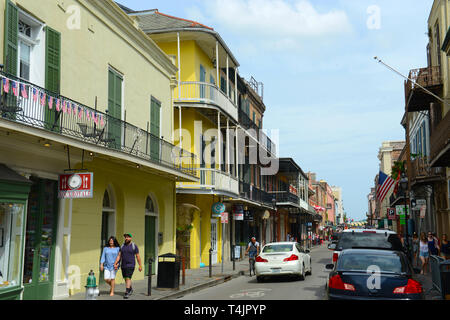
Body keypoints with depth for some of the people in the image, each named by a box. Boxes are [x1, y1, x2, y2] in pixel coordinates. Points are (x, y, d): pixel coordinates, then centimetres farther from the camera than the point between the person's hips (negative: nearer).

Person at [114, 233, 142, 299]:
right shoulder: (122, 246, 7)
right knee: (125, 278, 13)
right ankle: (130, 289, 35)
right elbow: (119, 256, 5)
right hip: (123, 265, 5)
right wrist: (115, 263, -5)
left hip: (131, 265, -5)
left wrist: (140, 265, -4)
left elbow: (138, 256, -3)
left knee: (128, 278, -14)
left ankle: (127, 293, -14)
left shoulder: (134, 246, -5)